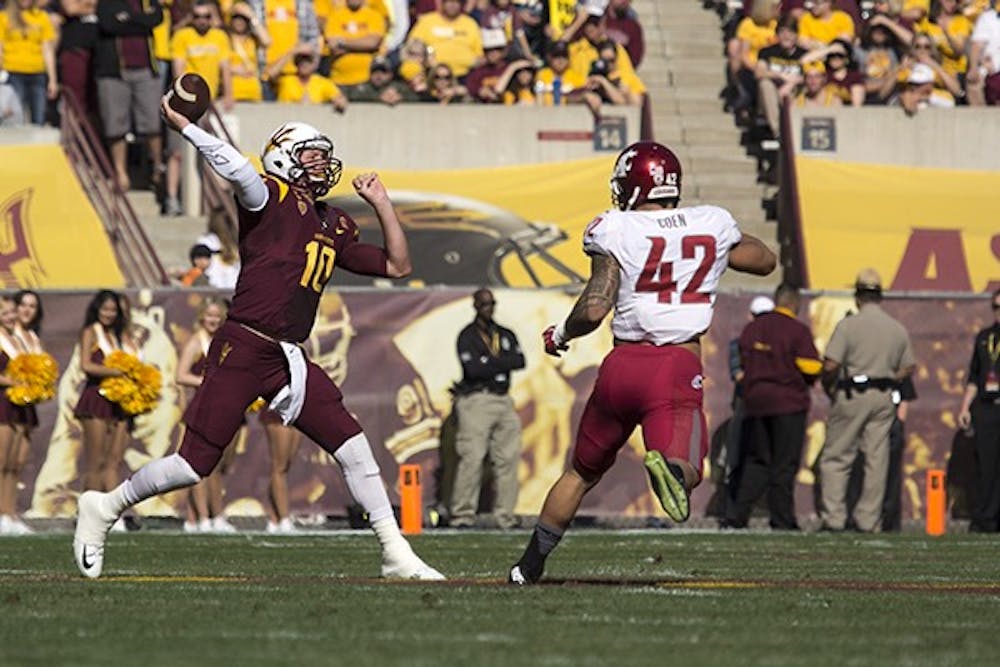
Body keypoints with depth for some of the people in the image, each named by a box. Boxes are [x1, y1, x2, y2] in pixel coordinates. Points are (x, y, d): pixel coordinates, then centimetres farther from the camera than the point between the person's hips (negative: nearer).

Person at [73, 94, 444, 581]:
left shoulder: (335, 226, 18)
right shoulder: (273, 198, -3)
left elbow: (397, 265, 22)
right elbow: (237, 169, -23)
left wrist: (382, 204, 15)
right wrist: (182, 125, -26)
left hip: (288, 359, 7)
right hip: (242, 348, -7)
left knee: (353, 447, -1)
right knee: (196, 463, -5)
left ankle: (396, 554, 5)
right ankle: (105, 508, 15)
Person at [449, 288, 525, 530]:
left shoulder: (505, 335, 19)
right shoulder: (467, 336, 0)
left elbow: (519, 361, 2)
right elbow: (472, 369, -14)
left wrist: (490, 363, -9)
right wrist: (501, 364, -5)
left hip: (503, 400, 6)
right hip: (476, 400, -6)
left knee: (508, 458, 2)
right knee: (472, 458, -12)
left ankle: (505, 515, 6)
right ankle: (463, 515, -11)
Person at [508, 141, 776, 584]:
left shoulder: (616, 231, -1)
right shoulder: (713, 224, 9)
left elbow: (594, 310, -10)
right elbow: (765, 261, 28)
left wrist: (561, 335, 10)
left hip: (622, 364, 1)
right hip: (677, 368, -1)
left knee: (582, 471, 20)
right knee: (686, 470, -17)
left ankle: (530, 564, 27)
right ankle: (668, 464, -53)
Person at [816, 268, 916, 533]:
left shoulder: (848, 325, -8)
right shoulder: (898, 329, 7)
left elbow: (830, 365, -13)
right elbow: (908, 367, 11)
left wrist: (828, 389, 4)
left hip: (852, 395, -4)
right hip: (884, 398, 4)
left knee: (835, 458, 2)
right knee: (877, 460, 7)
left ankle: (833, 517, -6)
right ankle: (868, 519, 7)